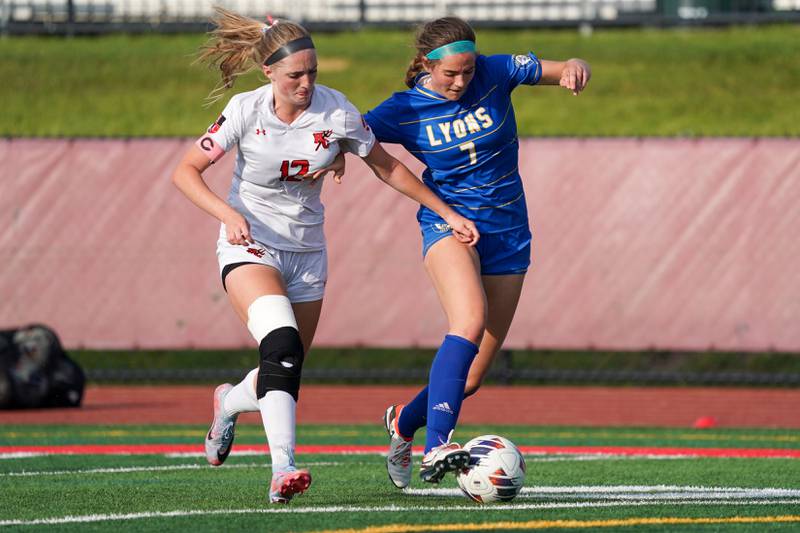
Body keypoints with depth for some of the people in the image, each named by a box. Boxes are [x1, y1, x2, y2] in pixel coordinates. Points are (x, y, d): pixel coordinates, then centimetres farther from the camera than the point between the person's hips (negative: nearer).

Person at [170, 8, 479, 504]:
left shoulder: (337, 113, -10)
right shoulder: (247, 111, -14)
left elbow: (387, 166, 3)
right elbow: (186, 171, -11)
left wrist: (448, 213, 3)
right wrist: (229, 214, -27)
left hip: (307, 252, 4)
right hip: (251, 245, -3)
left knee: (286, 373, 6)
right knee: (282, 345, -29)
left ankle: (229, 402, 43)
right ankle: (284, 467, -37)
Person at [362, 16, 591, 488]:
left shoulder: (495, 74, -5)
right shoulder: (404, 111, -7)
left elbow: (561, 71, -2)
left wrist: (575, 69, -26)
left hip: (507, 233, 3)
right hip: (448, 222, -3)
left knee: (471, 377, 4)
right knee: (469, 322, -34)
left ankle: (404, 420, 34)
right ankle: (437, 447, -43)